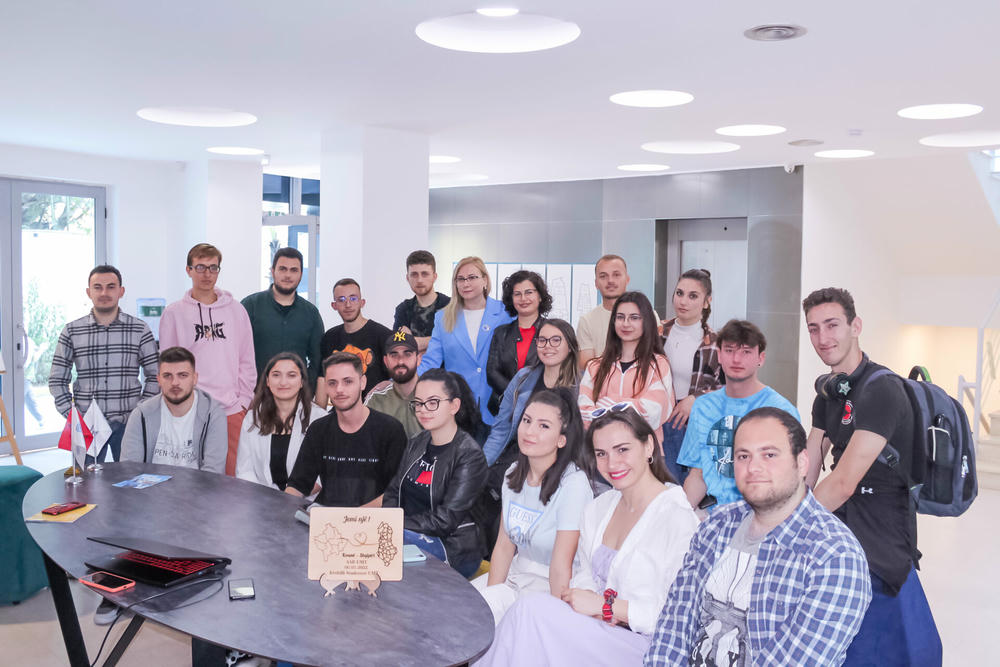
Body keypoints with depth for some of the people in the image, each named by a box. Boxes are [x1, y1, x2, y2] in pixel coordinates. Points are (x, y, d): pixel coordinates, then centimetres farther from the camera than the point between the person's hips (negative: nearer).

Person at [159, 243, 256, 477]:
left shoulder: (236, 310, 9)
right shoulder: (174, 313, 4)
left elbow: (247, 361, 11)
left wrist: (244, 400, 4)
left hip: (232, 411, 2)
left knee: (232, 477, 3)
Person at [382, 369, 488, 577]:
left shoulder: (469, 455, -13)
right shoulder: (417, 443, 11)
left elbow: (445, 520, -16)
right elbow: (393, 491, 13)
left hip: (452, 547, -7)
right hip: (411, 534, 7)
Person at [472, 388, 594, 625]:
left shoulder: (573, 484, -19)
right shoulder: (515, 473, 3)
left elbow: (561, 568, -20)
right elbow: (504, 545, 4)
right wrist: (491, 593, -7)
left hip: (549, 587, -6)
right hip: (516, 573, 7)